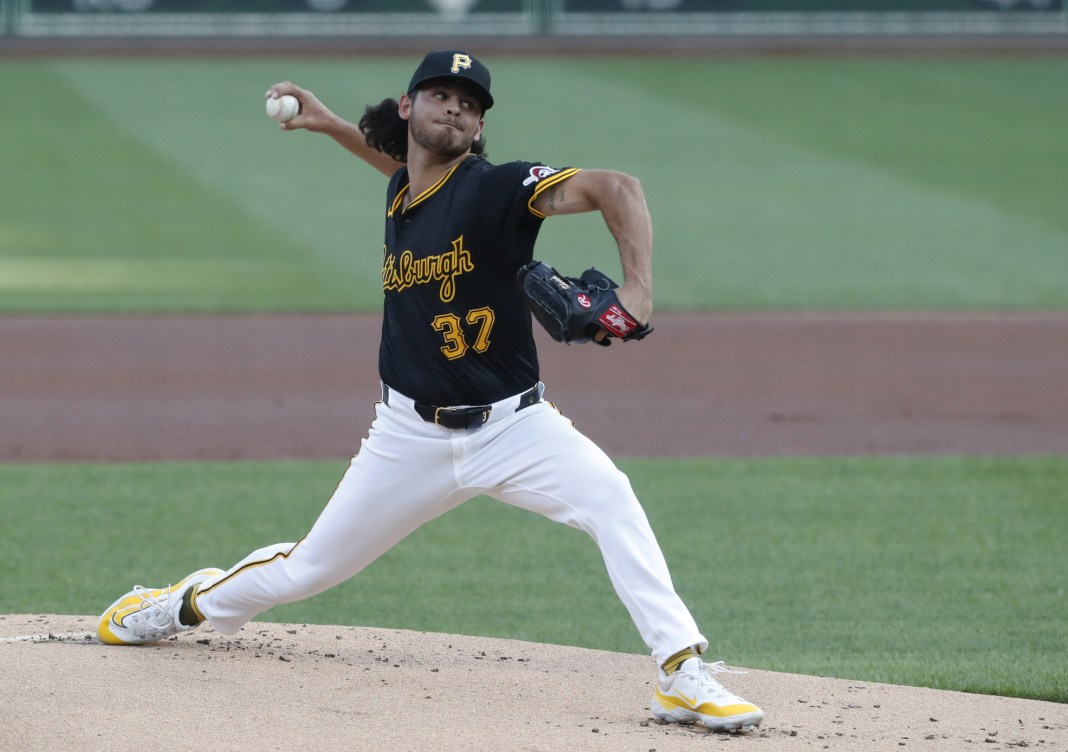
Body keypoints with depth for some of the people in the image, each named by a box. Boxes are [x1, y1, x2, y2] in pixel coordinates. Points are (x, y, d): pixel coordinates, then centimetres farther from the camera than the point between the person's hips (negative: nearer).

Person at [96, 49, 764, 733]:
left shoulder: (493, 188, -16)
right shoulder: (402, 193, 3)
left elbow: (616, 188, -29)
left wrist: (638, 291, -42)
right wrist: (330, 125, 24)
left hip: (513, 424, -4)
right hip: (412, 437, 5)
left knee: (610, 497, -32)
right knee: (305, 571, 13)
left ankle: (683, 674, -32)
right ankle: (189, 603, 43)